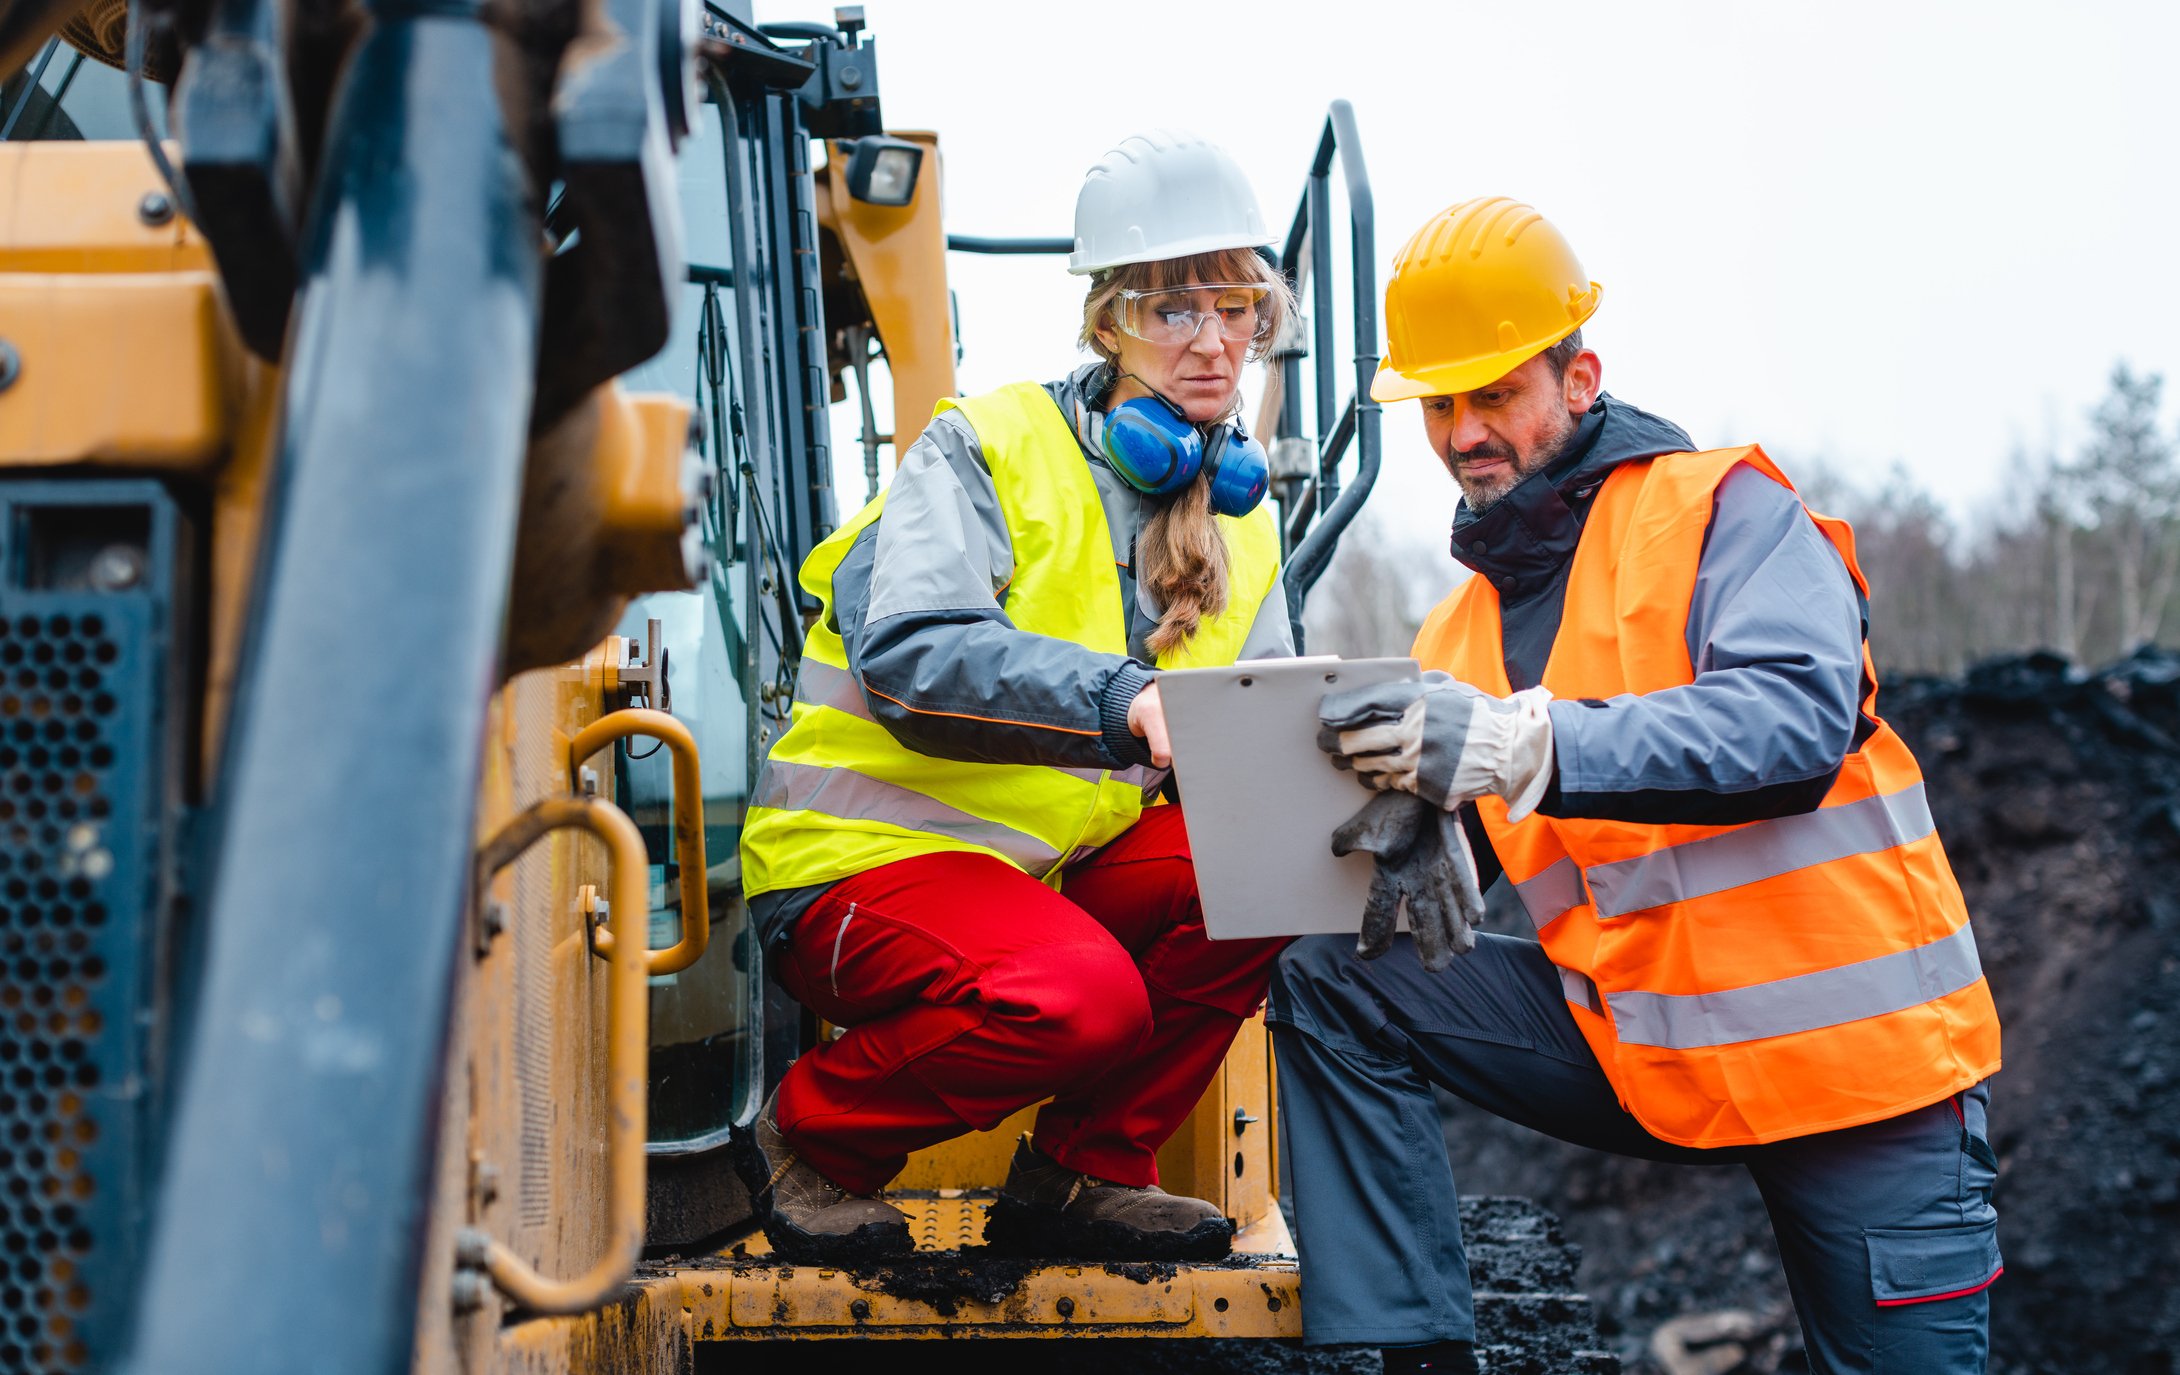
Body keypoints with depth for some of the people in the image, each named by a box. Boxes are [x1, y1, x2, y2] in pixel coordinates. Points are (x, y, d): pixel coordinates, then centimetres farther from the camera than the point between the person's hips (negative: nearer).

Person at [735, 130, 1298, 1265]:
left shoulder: (1237, 513, 12)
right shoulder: (987, 452, -9)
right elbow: (909, 655, -26)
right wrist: (1121, 699, -41)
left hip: (1056, 870, 7)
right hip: (868, 861, -7)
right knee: (1084, 994, -34)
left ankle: (1083, 1170, -3)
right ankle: (811, 1136, -6)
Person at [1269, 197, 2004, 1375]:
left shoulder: (1722, 511, -8)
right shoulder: (1459, 632, 10)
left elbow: (1799, 721, -26)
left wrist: (1526, 745, -39)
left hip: (1853, 1051, -5)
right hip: (1641, 1045, 5)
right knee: (1333, 983, -9)